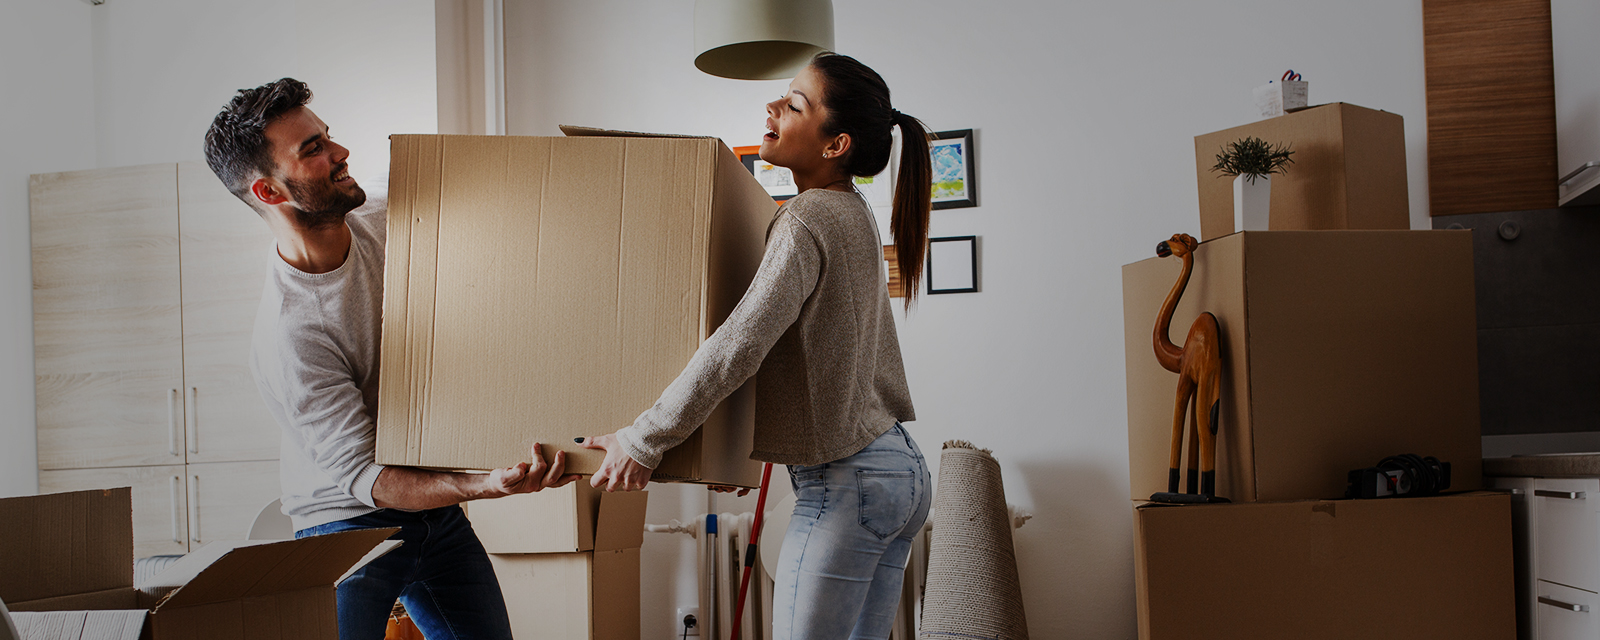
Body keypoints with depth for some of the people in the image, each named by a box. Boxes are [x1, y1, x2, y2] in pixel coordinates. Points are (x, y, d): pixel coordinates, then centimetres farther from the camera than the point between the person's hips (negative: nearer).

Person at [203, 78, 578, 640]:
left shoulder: (386, 223, -6)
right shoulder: (286, 335, -26)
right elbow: (361, 477, -26)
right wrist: (486, 485, -40)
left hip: (436, 504, 6)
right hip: (348, 524, -5)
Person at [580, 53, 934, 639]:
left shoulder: (806, 221, -17)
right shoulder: (853, 213, 13)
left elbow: (739, 345, -27)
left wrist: (643, 440, -21)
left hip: (847, 481, -9)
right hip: (902, 469, 9)